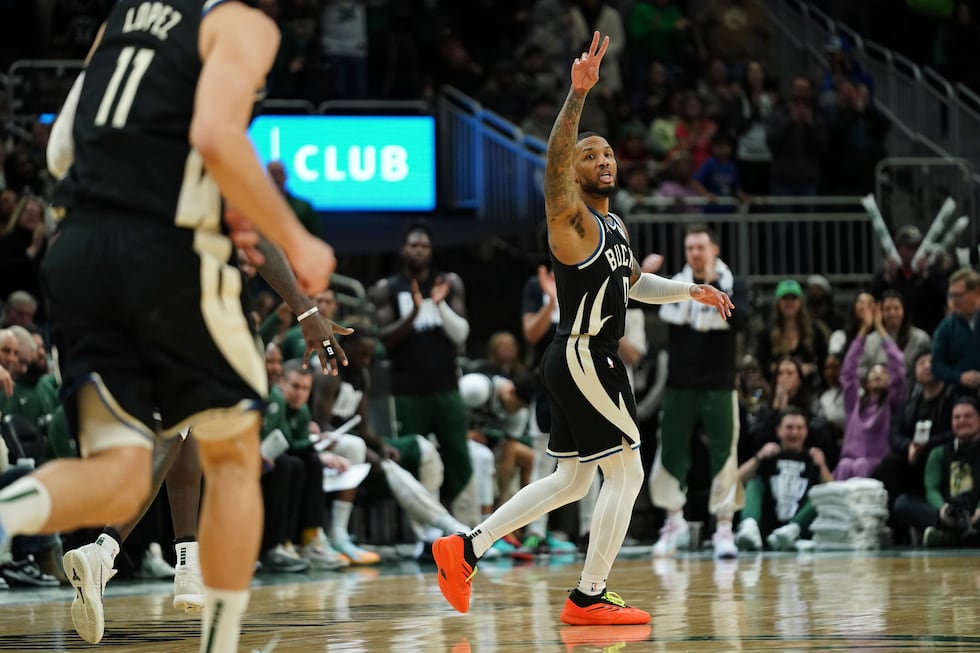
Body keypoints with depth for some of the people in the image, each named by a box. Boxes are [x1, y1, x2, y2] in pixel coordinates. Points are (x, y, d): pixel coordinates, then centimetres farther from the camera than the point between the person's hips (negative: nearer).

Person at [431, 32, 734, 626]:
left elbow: (635, 284, 33)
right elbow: (555, 161, -32)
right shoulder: (571, 219, -11)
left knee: (572, 481, 15)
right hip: (584, 358, -10)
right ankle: (590, 599, -1)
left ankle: (466, 549, 18)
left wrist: (691, 291, 21)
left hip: (587, 359, 10)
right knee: (626, 473, -6)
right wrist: (578, 94, -43)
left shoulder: (614, 225, 17)